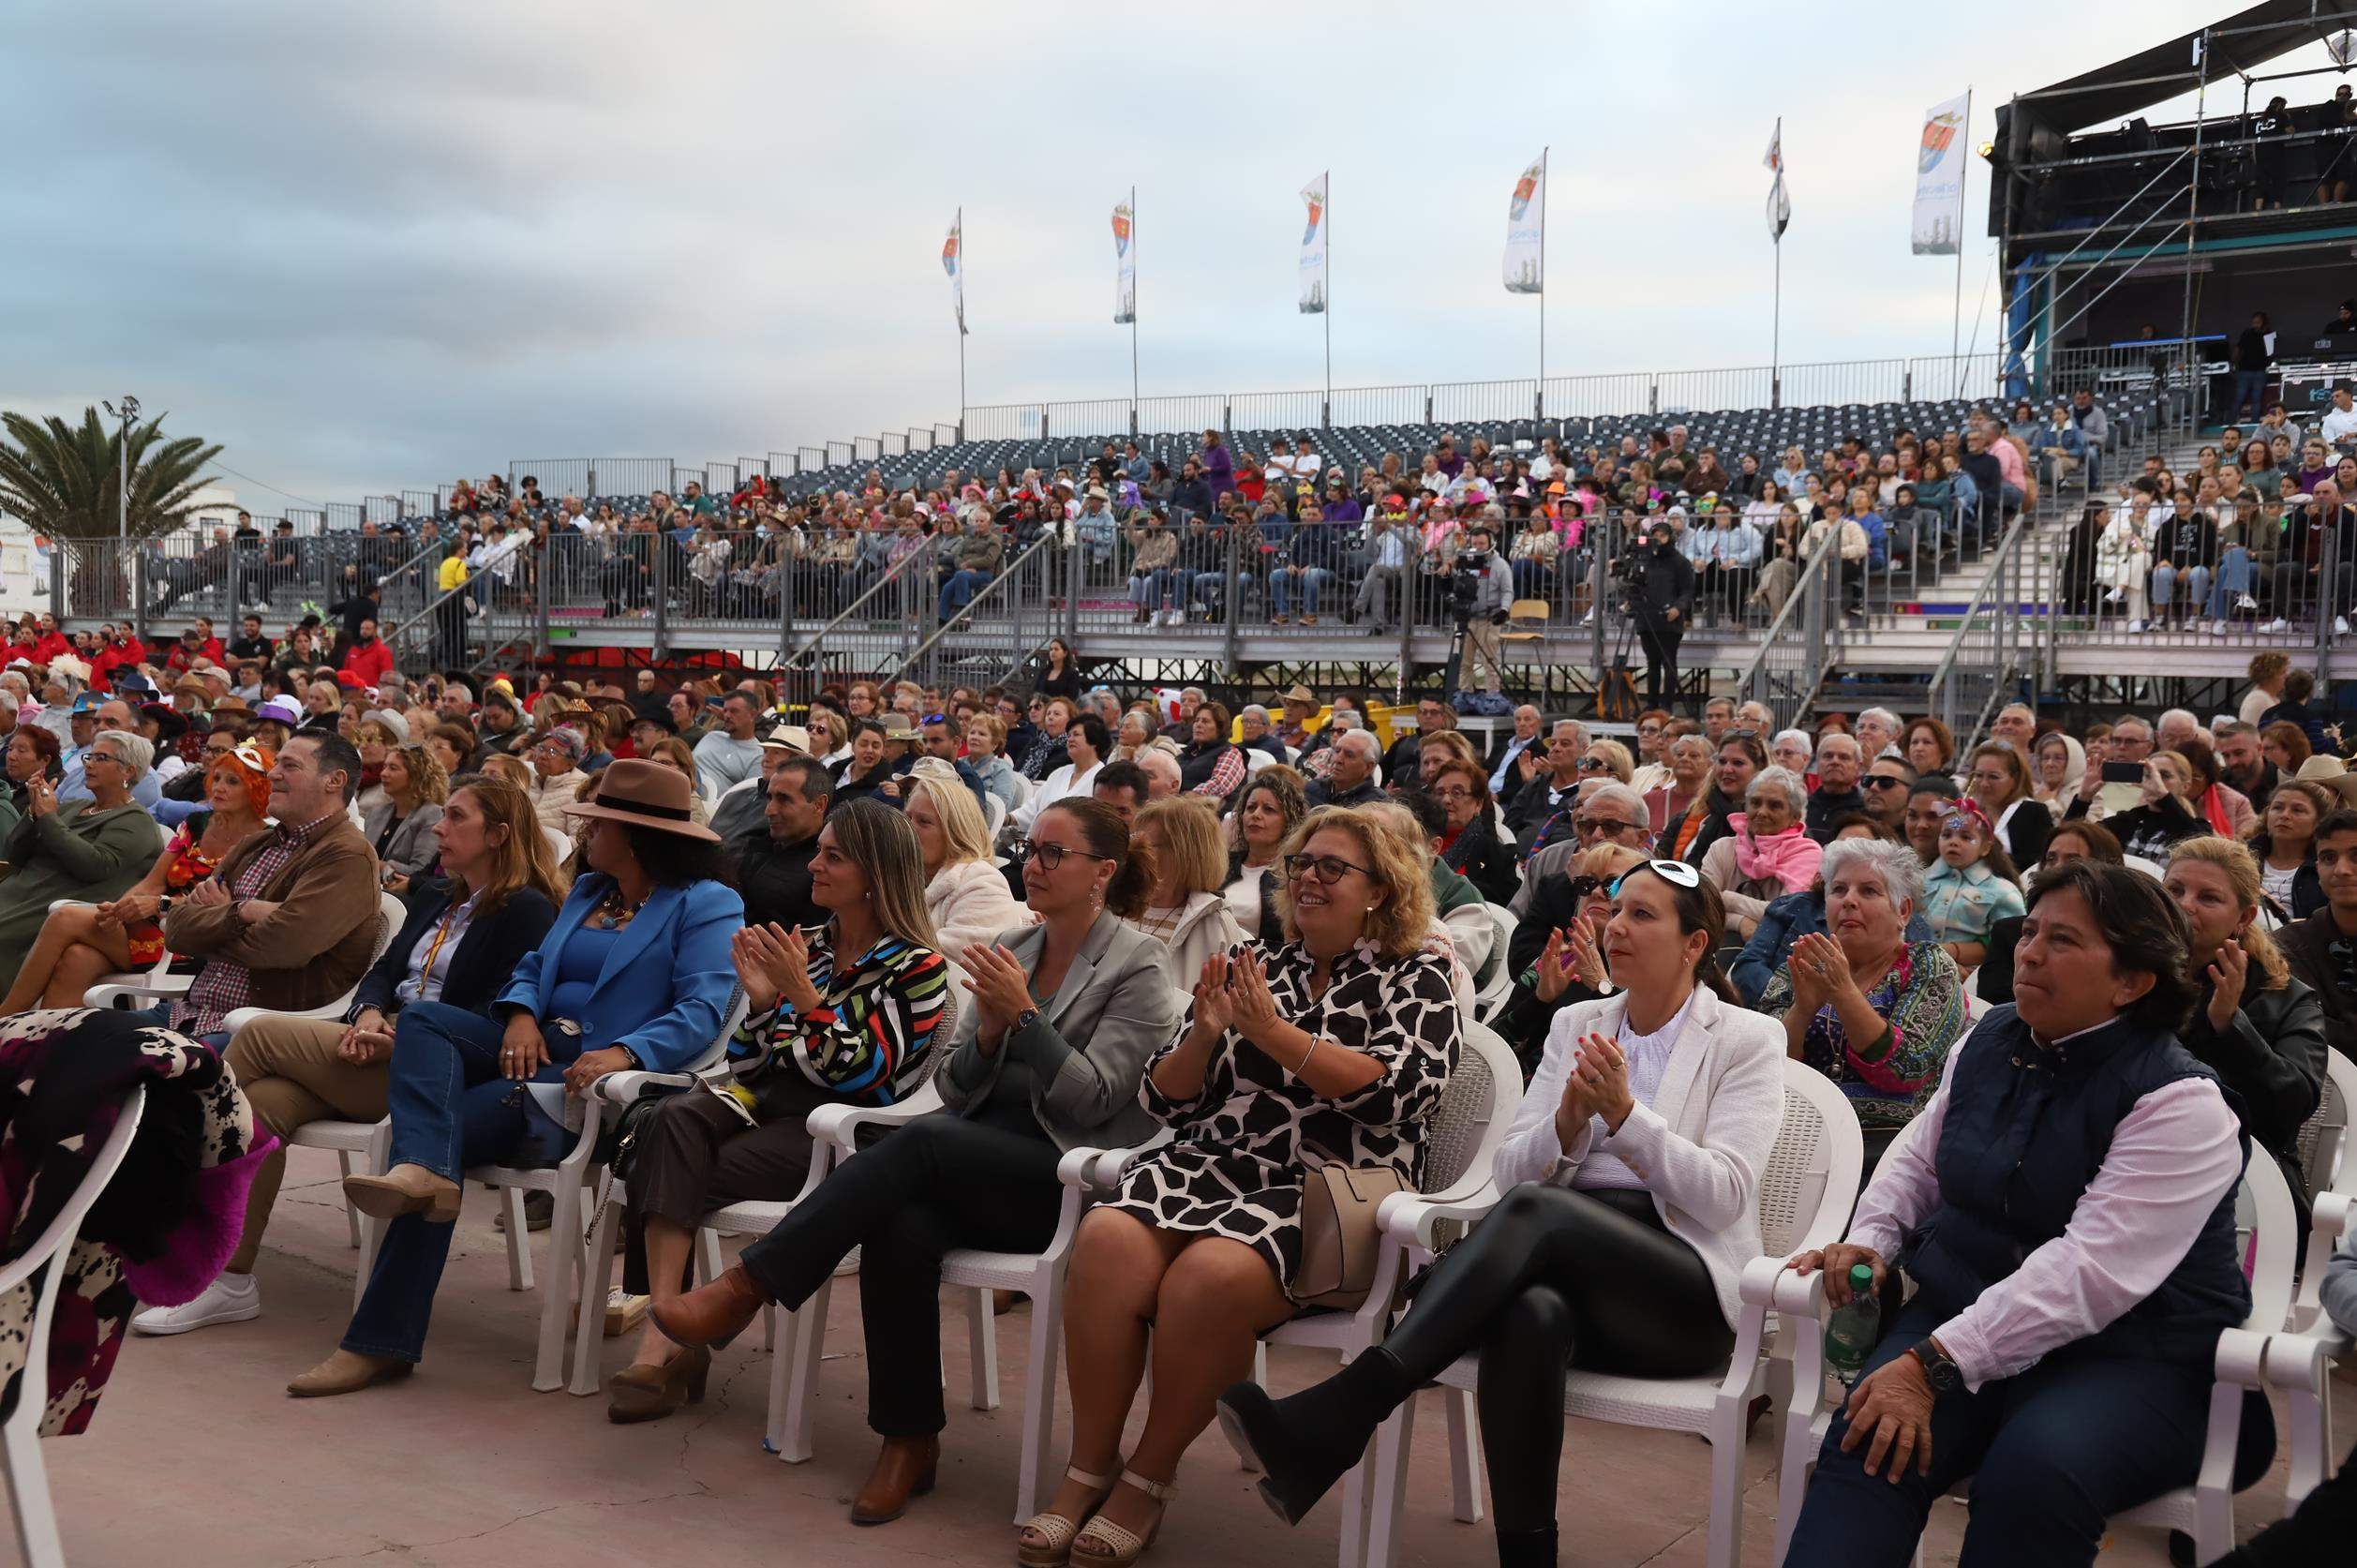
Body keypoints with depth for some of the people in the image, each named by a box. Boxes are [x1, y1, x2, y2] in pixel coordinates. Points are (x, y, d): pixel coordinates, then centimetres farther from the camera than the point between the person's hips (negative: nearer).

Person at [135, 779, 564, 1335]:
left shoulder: (528, 911, -3)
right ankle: (230, 1281, -16)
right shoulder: (434, 897, 24)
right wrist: (369, 1014, -4)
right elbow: (384, 969, 19)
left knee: (261, 1033, -15)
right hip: (381, 1044, 7)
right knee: (263, 1100, -20)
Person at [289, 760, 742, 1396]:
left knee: (461, 1117, -24)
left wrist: (625, 1053, -33)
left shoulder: (707, 904, -3)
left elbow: (703, 1009, -15)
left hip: (599, 1073, -8)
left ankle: (383, 1339, -26)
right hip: (537, 1048, 8)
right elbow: (534, 967, 24)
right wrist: (521, 1015, -2)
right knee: (423, 1018, -20)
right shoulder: (586, 890, 25)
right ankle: (421, 1171, -46)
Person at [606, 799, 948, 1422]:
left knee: (677, 1175, -26)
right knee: (671, 1118, -29)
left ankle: (664, 1340, -13)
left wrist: (802, 994, -17)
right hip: (763, 1101, 5)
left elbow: (860, 1075, -11)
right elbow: (750, 1066, 16)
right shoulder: (804, 944, 19)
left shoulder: (917, 967, 0)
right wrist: (761, 1000, -2)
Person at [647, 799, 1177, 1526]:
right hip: (979, 1164, 5)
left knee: (920, 1141, -31)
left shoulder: (1139, 965, -1)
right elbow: (958, 1093, 12)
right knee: (902, 1228, -30)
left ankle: (746, 1288, -27)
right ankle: (909, 1439, -17)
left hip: (1068, 1180, -5)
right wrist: (987, 1032, -7)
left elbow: (1094, 1099, -10)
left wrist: (1023, 1015, -18)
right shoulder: (1010, 949, 16)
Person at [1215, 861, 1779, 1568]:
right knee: (1531, 1315, -38)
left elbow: (1726, 1195, -8)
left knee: (1533, 1212, -36)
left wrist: (1624, 1114, -18)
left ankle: (1328, 1426, -44)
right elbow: (1511, 1172, 10)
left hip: (1683, 1293, -3)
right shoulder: (1576, 1025, 17)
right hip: (1565, 1265, 3)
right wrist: (1569, 1121, -10)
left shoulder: (1748, 1039, 5)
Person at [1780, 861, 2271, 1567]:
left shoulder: (2178, 1102, -14)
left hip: (2129, 1356, -5)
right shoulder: (1989, 1041, 8)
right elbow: (1920, 1158, 23)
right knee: (1868, 1442, -26)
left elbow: (2092, 1270, -24)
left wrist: (1933, 1365, -29)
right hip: (1960, 1312, 5)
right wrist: (1872, 1239, 1)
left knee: (2035, 1469, -36)